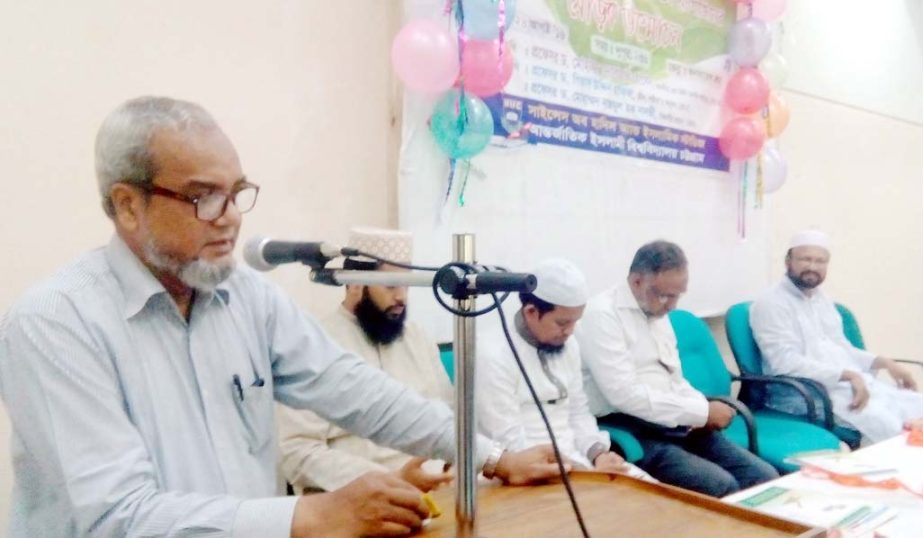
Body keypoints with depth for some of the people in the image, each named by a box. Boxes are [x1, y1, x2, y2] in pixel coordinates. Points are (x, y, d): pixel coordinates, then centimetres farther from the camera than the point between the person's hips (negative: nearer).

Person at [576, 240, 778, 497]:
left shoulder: (658, 314, 14)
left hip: (679, 424, 8)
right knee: (722, 488, -24)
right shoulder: (602, 314, -14)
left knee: (765, 477, -6)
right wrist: (702, 411, -16)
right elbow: (625, 394, -22)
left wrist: (703, 412, -2)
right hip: (633, 430, -8)